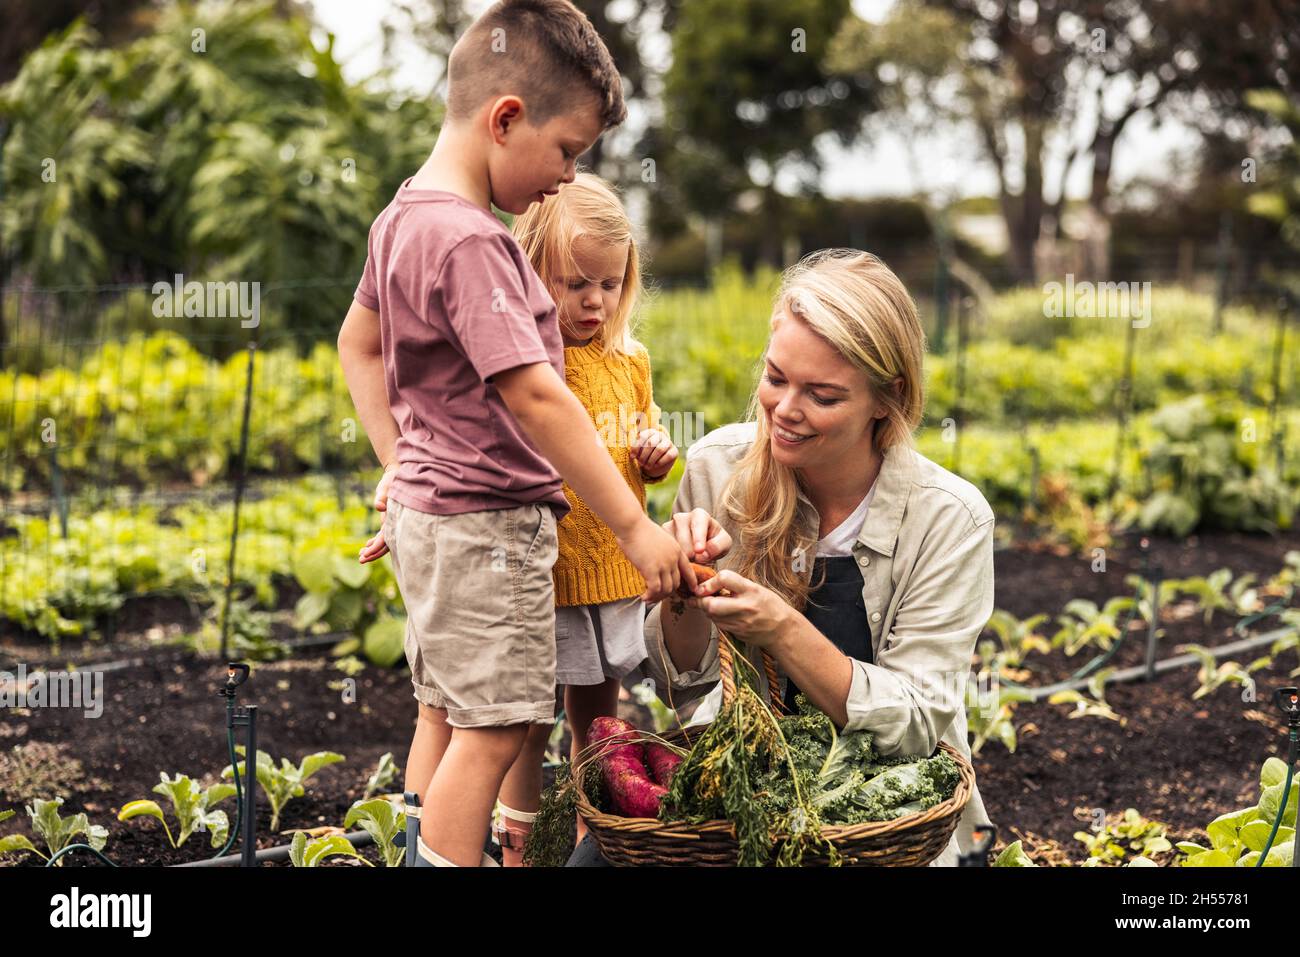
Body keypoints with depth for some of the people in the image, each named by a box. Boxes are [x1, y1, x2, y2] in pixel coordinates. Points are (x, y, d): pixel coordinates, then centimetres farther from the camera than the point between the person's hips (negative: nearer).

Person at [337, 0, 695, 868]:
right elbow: (533, 397, -27)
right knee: (491, 730, -4)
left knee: (446, 716, 19)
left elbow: (359, 345, 20)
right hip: (486, 522, -10)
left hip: (430, 506, 10)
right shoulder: (468, 240, -23)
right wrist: (635, 526, -24)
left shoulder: (407, 215, 8)